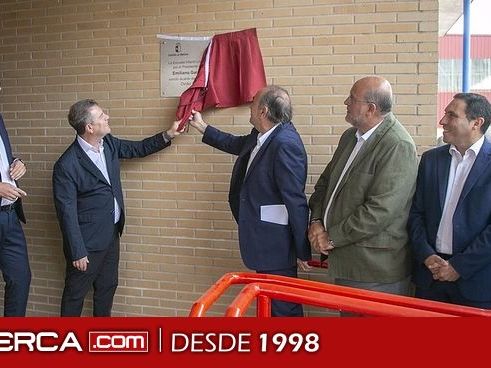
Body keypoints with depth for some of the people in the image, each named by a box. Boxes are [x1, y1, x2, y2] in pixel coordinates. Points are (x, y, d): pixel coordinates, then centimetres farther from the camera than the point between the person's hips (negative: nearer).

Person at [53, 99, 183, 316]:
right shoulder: (66, 166, -23)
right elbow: (67, 212, -20)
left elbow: (139, 149, 16)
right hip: (88, 240, -8)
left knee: (108, 285, 21)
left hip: (111, 234, 8)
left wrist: (168, 135, 5)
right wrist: (77, 252, -17)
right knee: (76, 291, 9)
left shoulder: (108, 144, -2)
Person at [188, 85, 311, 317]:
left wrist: (303, 252, -18)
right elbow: (236, 144, 28)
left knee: (283, 307, 4)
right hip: (262, 239, 9)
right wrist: (202, 127, 34)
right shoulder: (261, 136, 5)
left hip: (276, 244, -9)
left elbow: (296, 201, -22)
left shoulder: (285, 144, -24)